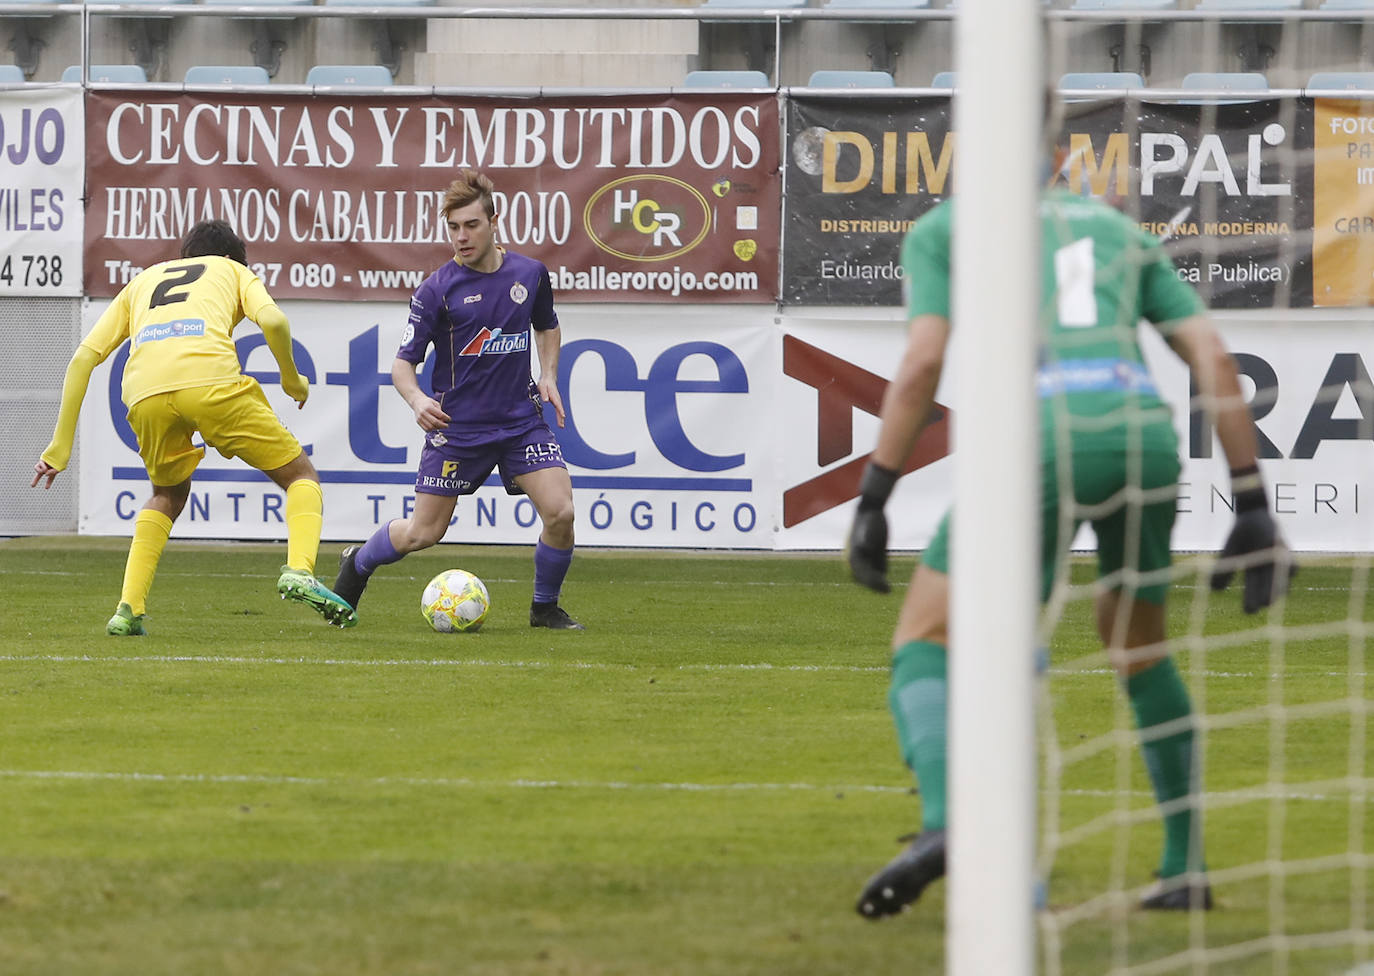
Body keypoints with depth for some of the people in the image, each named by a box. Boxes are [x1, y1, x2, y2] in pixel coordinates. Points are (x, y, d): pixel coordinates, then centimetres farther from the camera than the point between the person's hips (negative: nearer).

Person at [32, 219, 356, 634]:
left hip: (146, 395, 3)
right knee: (301, 476, 13)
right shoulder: (234, 272, 30)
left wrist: (60, 447, 26)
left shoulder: (144, 280, 37)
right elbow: (272, 320, 6)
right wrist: (292, 380, 24)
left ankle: (129, 608, 15)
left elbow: (83, 358, 26)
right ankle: (299, 572, -14)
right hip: (211, 380, -3)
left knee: (168, 495, 31)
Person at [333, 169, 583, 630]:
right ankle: (357, 565, 33)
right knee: (423, 532, 3)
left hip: (521, 420, 3)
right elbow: (403, 363, -7)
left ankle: (546, 607, 9)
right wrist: (417, 400, -28)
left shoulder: (530, 274, 1)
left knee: (559, 512, -14)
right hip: (456, 425, -2)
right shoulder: (437, 289, -10)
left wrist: (548, 375, 5)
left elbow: (547, 327, 23)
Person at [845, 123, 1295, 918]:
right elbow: (1214, 358, 18)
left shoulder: (940, 228, 19)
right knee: (1137, 646, 29)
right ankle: (1187, 867, 30)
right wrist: (1254, 510, 17)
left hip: (1036, 442, -4)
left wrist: (872, 503, 3)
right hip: (1143, 432, 4)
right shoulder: (1121, 232, 30)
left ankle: (943, 825, -21)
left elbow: (923, 362, 3)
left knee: (923, 644, 6)